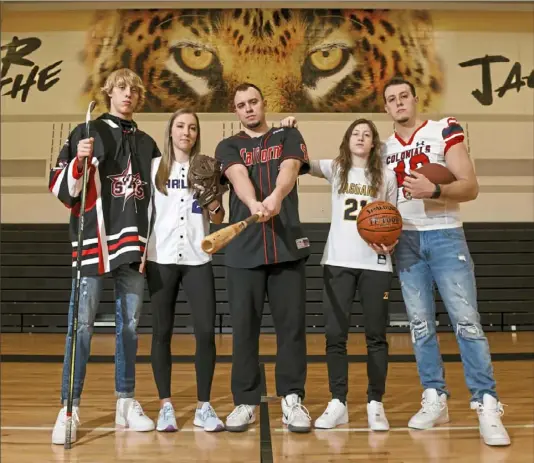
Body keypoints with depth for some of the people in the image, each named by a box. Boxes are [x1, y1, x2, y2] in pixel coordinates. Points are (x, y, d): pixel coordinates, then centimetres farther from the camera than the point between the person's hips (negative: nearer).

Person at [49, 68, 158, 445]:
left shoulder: (147, 144, 17)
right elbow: (61, 188, 0)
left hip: (134, 244, 4)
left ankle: (126, 401, 19)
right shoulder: (86, 134, 5)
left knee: (130, 324, 8)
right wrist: (79, 162, -18)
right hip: (93, 241, -3)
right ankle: (70, 407, 6)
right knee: (82, 325, -4)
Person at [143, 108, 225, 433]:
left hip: (198, 259, 1)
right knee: (162, 332, 3)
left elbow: (218, 219, 11)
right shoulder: (154, 166, 8)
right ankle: (166, 406, 13)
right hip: (161, 258, 0)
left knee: (206, 332, -5)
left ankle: (204, 406, 7)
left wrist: (214, 203, -9)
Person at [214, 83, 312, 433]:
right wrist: (254, 204, -33)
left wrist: (276, 197, -33)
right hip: (244, 248, 1)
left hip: (288, 244, 0)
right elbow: (239, 176, -10)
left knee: (292, 324, 2)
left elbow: (289, 169, -10)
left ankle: (292, 399, 15)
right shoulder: (229, 146, 12)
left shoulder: (289, 136, 11)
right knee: (244, 327, 4)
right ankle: (246, 401, 17)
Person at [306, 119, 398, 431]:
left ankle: (376, 404, 14)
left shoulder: (387, 175, 8)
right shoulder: (334, 169, 9)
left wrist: (391, 242, -8)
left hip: (376, 264, 0)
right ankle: (338, 403, 10)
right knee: (335, 334, 0)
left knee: (376, 335, 4)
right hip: (338, 262, 1)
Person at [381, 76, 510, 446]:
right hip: (405, 240, 4)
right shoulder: (384, 148, 11)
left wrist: (433, 190, -26)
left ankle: (487, 406, -2)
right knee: (420, 325, 5)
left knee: (466, 321, -9)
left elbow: (471, 187, -9)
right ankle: (435, 399, 15)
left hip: (445, 235, -4)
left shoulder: (444, 130, -2)